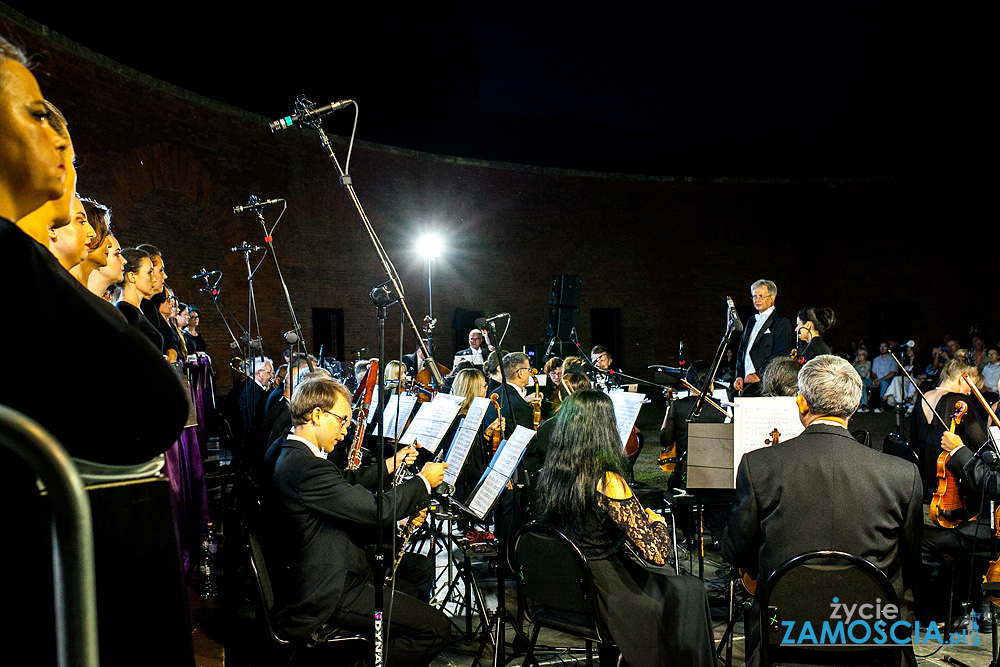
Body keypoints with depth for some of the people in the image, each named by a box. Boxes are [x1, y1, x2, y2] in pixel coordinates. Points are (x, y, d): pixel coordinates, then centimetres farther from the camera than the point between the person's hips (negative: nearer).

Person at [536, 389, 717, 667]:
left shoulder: (549, 474, -6)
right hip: (603, 597, -7)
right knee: (689, 591, 18)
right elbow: (658, 553, -24)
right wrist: (656, 518, -5)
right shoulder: (607, 483, -27)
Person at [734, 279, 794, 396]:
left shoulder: (782, 323, 0)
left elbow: (780, 356, -10)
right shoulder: (751, 322, 23)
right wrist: (739, 376, 9)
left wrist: (759, 376, -16)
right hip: (746, 382, 6)